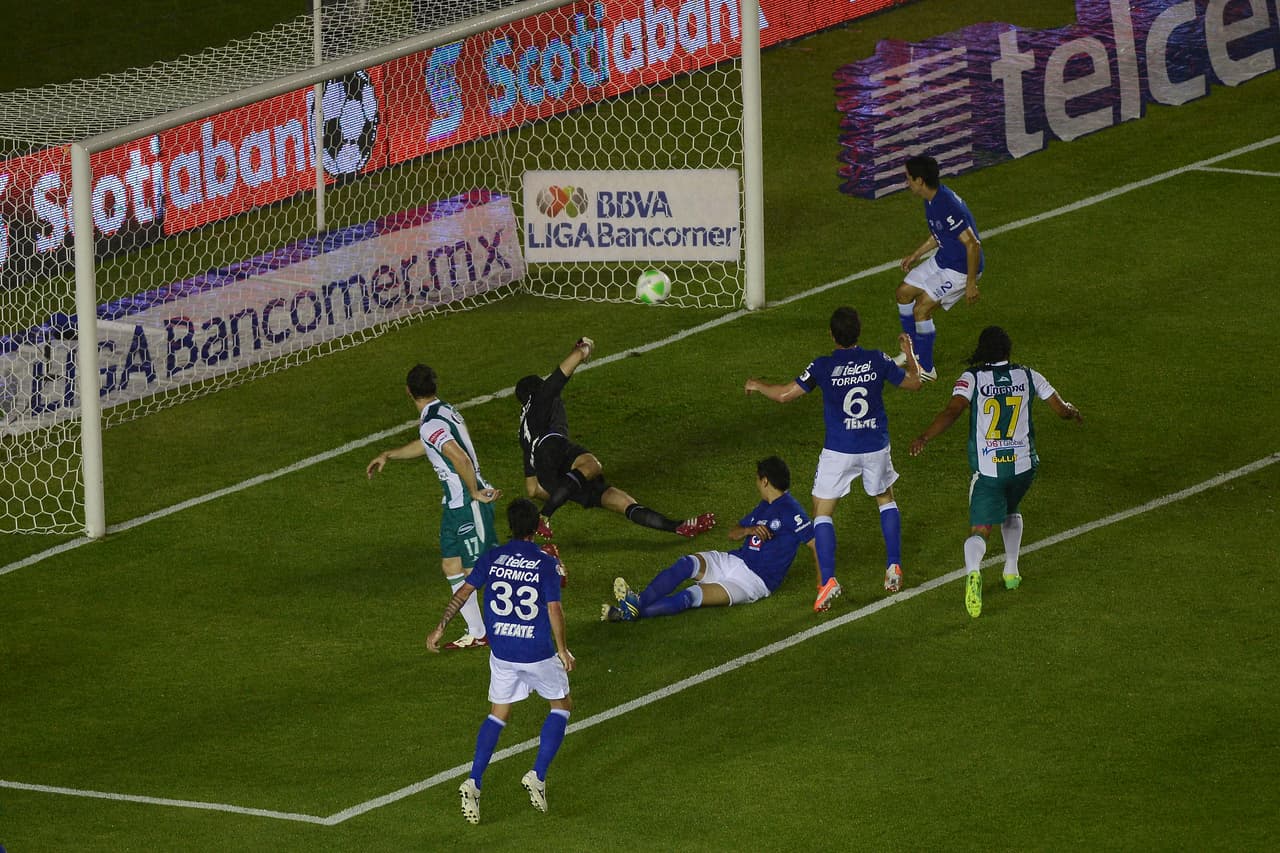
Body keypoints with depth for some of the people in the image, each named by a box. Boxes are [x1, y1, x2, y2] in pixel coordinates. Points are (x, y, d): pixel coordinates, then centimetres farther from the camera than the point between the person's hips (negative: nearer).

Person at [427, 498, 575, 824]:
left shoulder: (492, 558, -1)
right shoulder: (547, 564, -10)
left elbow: (464, 592, -3)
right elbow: (554, 609, -14)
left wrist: (441, 627, 5)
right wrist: (562, 650, -4)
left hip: (502, 652, 3)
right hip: (539, 652, -3)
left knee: (498, 714, 17)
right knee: (561, 705, 19)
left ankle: (474, 783, 1)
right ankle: (538, 776, 7)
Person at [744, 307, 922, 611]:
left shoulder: (823, 367, -13)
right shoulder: (877, 361, -7)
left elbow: (783, 395, -11)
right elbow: (914, 382, 7)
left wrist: (757, 386, 10)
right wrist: (910, 353, 26)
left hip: (838, 450, -3)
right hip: (876, 448, 3)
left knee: (822, 513, 7)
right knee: (886, 500, 28)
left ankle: (828, 580, -8)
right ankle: (894, 567, 19)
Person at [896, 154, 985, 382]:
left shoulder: (947, 207, -32)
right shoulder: (932, 199, 0)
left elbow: (973, 244, -30)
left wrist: (971, 284, -26)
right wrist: (916, 254, 21)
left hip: (962, 268, -10)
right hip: (943, 259, 10)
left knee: (921, 309, -11)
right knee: (904, 292, 16)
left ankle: (926, 369, 4)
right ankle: (915, 352, 32)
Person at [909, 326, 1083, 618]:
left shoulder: (972, 378, -5)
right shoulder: (1027, 376, 4)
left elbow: (952, 411, -21)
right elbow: (1061, 409, 10)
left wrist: (924, 437, -24)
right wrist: (1073, 411, 32)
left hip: (987, 470, -3)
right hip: (1023, 464, 3)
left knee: (979, 530, -8)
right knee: (1011, 511, 33)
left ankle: (973, 570, -39)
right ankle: (1011, 571, 34)